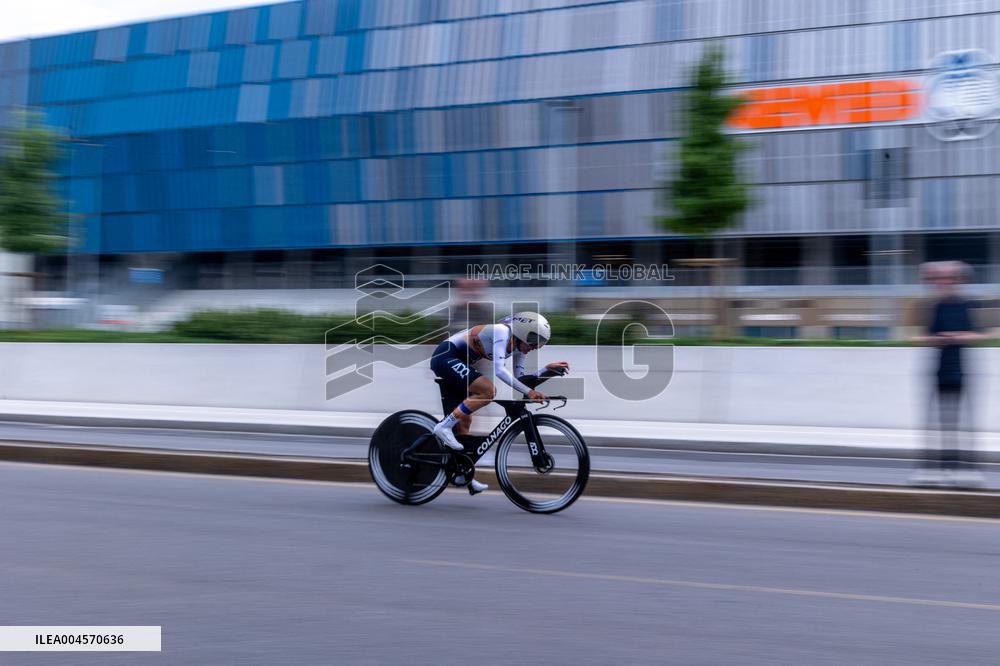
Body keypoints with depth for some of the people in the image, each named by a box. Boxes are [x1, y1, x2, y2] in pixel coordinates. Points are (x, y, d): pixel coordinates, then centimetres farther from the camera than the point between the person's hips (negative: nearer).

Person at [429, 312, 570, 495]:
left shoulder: (518, 347, 5)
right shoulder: (501, 331, -22)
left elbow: (519, 379, 3)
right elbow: (499, 370, -32)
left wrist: (547, 369, -5)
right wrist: (529, 391, -35)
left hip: (452, 363, 10)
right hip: (446, 356, -10)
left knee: (464, 420, 12)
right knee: (488, 390, -25)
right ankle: (443, 426, -19)